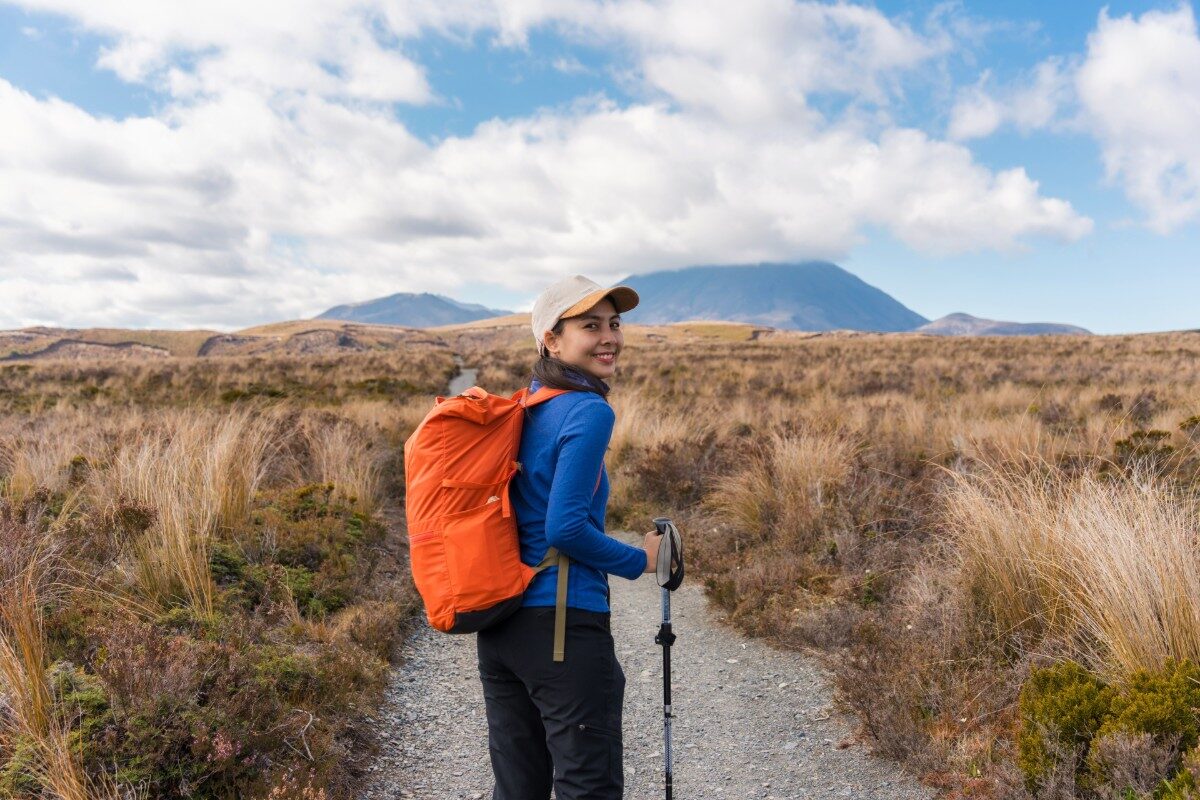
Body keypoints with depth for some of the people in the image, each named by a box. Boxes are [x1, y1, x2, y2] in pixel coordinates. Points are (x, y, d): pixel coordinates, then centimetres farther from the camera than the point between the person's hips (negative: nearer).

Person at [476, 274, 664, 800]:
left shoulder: (522, 409, 10)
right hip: (563, 624, -8)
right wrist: (640, 561, -6)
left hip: (498, 623, 8)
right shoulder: (589, 412, -13)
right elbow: (565, 526, -20)